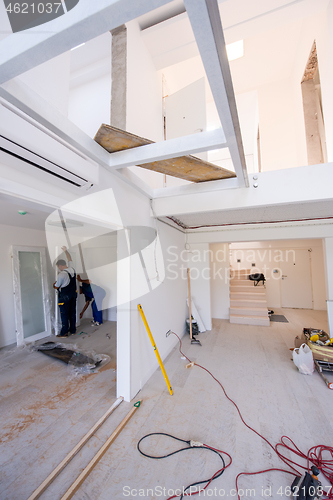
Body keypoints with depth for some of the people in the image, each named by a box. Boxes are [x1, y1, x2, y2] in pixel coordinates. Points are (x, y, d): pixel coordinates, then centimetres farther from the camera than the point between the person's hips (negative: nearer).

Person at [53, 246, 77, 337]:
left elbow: (56, 287, -8)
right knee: (72, 313, 14)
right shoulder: (72, 269, -2)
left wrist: (54, 284, 14)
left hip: (64, 297, -7)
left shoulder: (61, 274, -21)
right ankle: (72, 330, 25)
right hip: (73, 295, 7)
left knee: (64, 314, 4)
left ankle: (64, 332, 14)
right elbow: (70, 259, 17)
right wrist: (66, 250, 21)